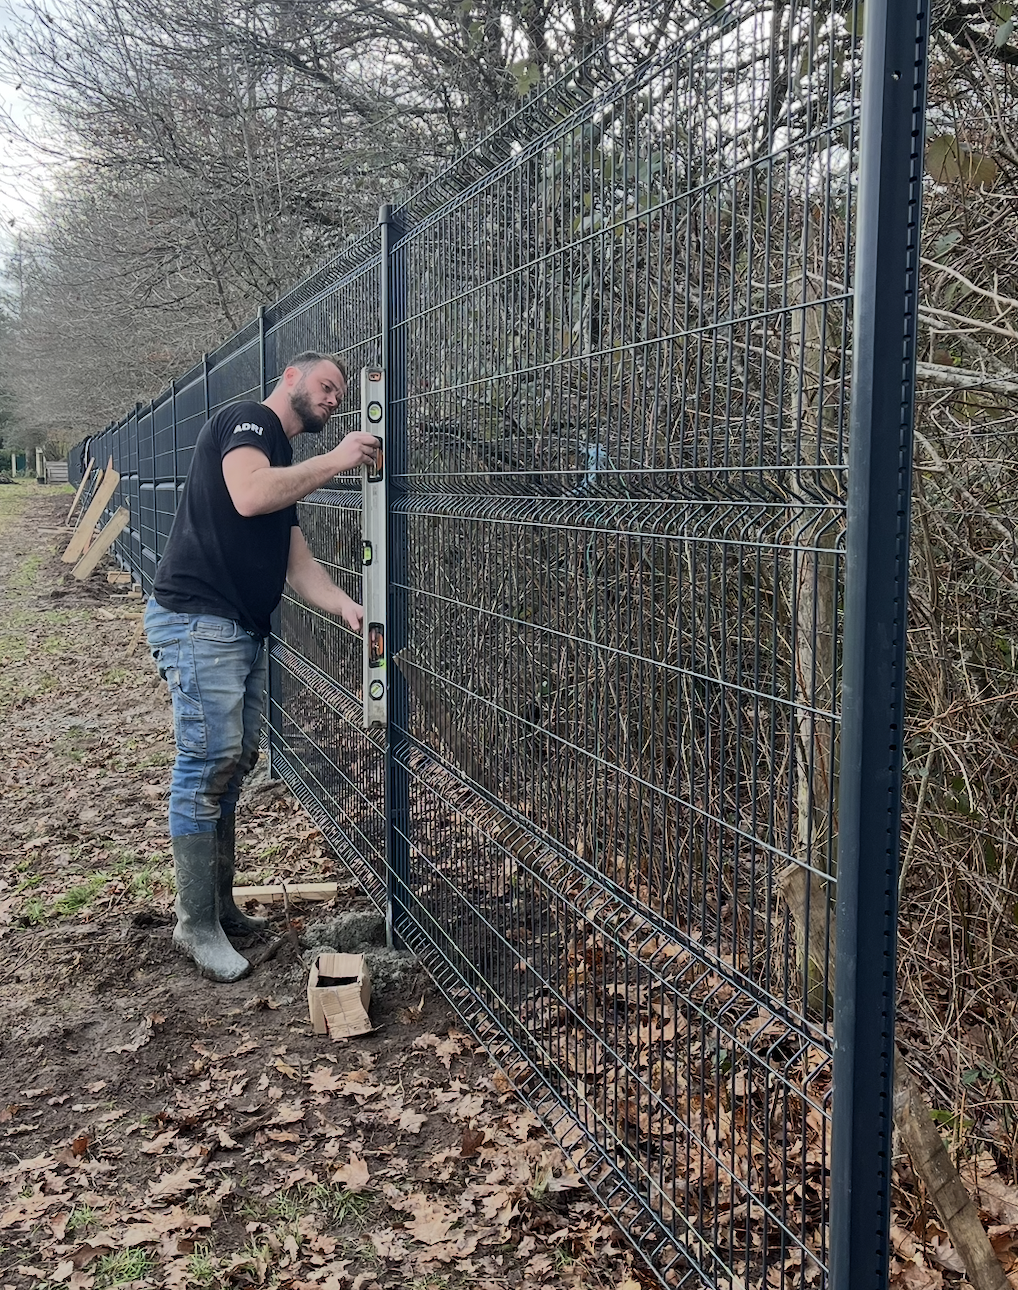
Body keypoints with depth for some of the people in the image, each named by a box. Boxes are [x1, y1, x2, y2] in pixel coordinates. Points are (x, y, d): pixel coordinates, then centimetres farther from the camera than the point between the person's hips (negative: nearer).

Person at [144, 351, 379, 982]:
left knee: (236, 764, 11)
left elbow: (298, 562, 15)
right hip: (198, 621, -10)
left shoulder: (288, 466, 22)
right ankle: (197, 925, 0)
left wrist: (345, 605, -2)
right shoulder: (245, 420, -4)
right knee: (208, 766, -9)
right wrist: (336, 460, -17)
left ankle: (220, 905, 21)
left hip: (245, 631, 10)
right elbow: (248, 495, -25)